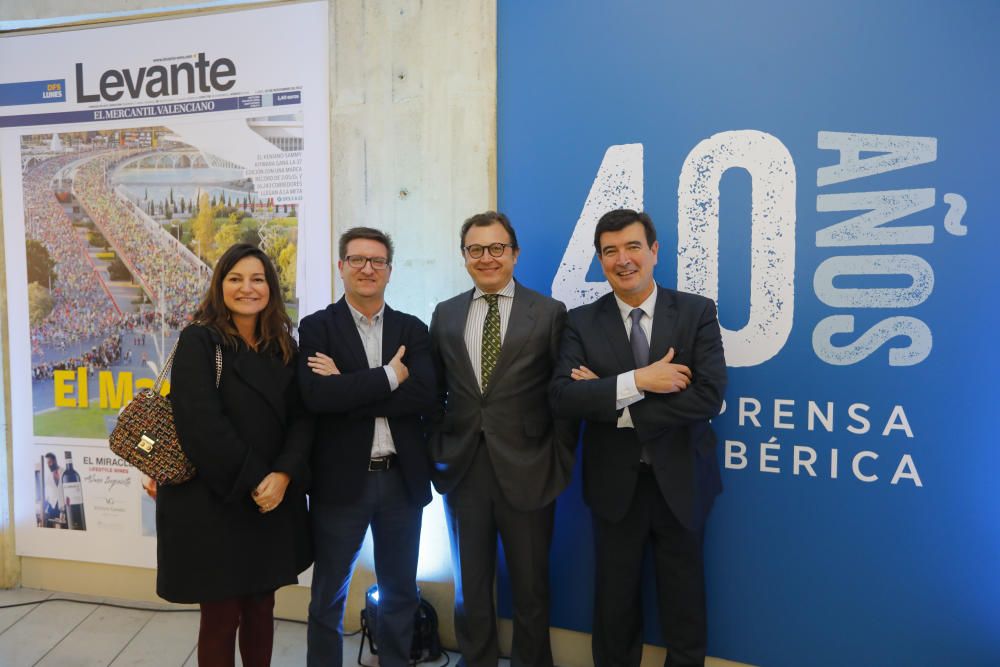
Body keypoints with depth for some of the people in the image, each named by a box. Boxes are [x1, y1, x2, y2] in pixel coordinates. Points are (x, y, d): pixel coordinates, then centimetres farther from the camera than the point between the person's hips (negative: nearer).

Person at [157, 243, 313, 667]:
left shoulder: (284, 348, 7)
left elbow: (302, 417, 1)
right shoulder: (198, 341, -7)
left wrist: (282, 475, -14)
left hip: (274, 500, 4)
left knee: (261, 609, 14)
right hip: (212, 500, -4)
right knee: (221, 617, 6)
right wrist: (252, 481, -15)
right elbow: (201, 423, -16)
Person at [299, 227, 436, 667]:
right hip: (341, 480, -2)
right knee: (329, 596, 14)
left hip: (402, 480, 3)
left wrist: (349, 390, -17)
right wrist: (388, 376, -17)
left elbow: (425, 395, -13)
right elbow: (316, 396, -19)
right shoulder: (316, 327, -2)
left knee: (400, 592, 17)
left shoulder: (413, 330, 4)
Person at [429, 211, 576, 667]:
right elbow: (434, 393, 10)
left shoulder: (550, 313, -3)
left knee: (530, 589, 14)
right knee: (470, 589, 17)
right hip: (463, 471, 3)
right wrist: (438, 455, 4)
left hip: (526, 472, -2)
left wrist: (559, 463, -5)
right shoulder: (445, 315, 7)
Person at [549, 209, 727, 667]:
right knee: (614, 605, 19)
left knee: (683, 606, 17)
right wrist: (636, 381, -27)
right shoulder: (582, 322, -3)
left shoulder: (697, 312, -6)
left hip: (680, 482, 0)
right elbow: (563, 396, -16)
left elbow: (709, 397, -17)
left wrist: (613, 403, -18)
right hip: (615, 484, 1)